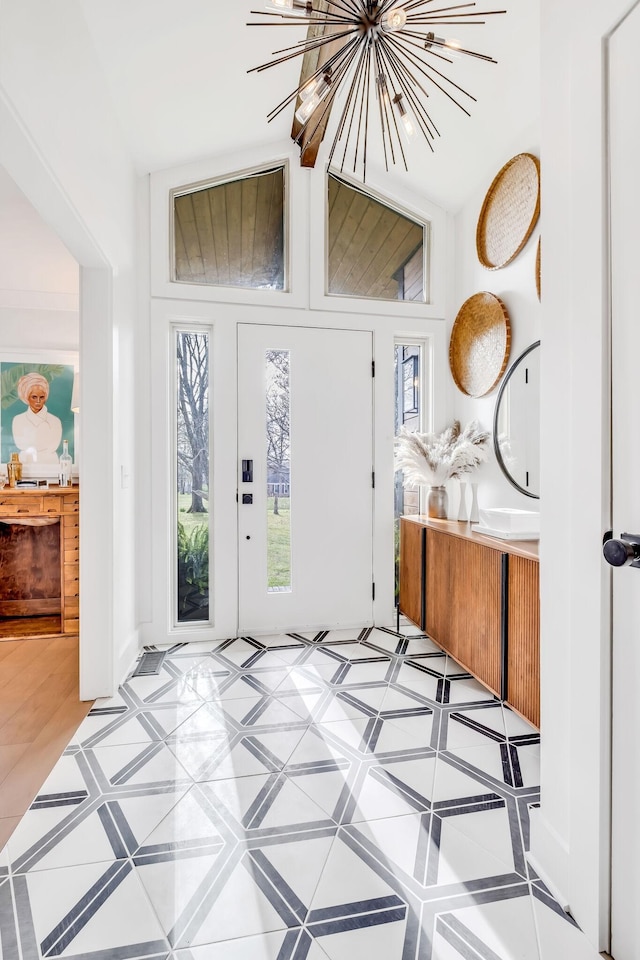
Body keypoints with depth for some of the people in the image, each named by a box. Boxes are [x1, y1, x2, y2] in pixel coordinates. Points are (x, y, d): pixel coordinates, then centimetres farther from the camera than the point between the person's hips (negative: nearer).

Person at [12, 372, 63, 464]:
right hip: (25, 463, 1)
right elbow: (20, 444, 0)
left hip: (49, 463, -1)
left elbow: (53, 446, -4)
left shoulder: (55, 420, 1)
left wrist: (31, 450, -1)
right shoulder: (18, 420, 7)